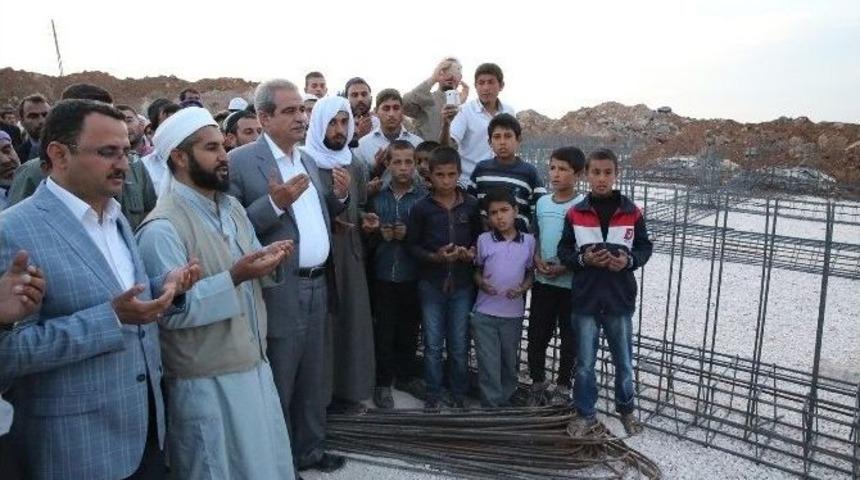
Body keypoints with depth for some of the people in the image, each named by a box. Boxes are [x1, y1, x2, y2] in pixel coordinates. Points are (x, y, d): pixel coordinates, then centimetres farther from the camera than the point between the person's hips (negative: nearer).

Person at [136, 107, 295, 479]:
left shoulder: (232, 207, 10)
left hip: (256, 365, 8)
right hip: (207, 382, -8)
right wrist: (234, 278, -30)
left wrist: (267, 258, -5)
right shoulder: (163, 227, -19)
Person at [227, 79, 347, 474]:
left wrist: (339, 196, 0)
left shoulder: (308, 159, 12)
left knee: (312, 382, 20)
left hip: (316, 286, 7)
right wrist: (275, 203, -26)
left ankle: (310, 450, 37)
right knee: (278, 388, 8)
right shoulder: (240, 162, -11)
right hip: (280, 292, -7)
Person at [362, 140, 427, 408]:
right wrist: (378, 233, -12)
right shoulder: (377, 195, 2)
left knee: (409, 329, 11)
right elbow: (367, 234, 9)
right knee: (384, 331, 5)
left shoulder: (424, 196, -2)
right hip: (383, 274, 0)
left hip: (413, 275, 0)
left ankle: (406, 375, 29)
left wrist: (409, 234, -16)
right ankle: (383, 382, 19)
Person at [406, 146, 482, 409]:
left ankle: (459, 392, 27)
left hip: (462, 284, 1)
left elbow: (480, 238, 8)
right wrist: (434, 257, -18)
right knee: (433, 344, 8)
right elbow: (412, 245, -3)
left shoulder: (471, 205, -1)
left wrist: (472, 252, -12)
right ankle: (433, 393, 25)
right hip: (431, 284, -1)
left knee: (459, 344, 10)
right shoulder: (421, 208, -5)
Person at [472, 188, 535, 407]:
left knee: (509, 363, 15)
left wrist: (522, 288, -11)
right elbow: (476, 270, 10)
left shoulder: (529, 240, 0)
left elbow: (531, 273, 9)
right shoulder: (483, 240, -1)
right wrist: (481, 283, -12)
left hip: (513, 313, 1)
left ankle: (505, 402, 32)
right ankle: (491, 408, 11)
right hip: (484, 313, -1)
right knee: (488, 364, 2)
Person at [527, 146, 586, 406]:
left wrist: (565, 266, -19)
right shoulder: (542, 202, 5)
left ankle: (563, 386, 25)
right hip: (542, 281, 4)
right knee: (536, 334, 9)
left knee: (569, 336, 9)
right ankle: (538, 383, 26)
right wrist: (537, 261, -5)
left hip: (572, 283, -4)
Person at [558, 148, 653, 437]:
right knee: (584, 363, 10)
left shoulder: (632, 212, -2)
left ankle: (626, 409, 36)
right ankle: (585, 413, 27)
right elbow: (564, 251, 3)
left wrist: (629, 260, -14)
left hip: (620, 299, 0)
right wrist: (582, 258, -16)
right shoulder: (575, 213, -3)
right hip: (585, 299, 0)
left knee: (624, 362, 14)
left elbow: (645, 247, 5)